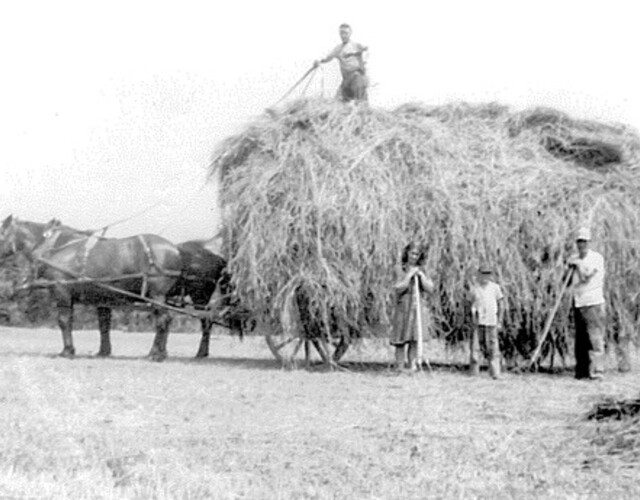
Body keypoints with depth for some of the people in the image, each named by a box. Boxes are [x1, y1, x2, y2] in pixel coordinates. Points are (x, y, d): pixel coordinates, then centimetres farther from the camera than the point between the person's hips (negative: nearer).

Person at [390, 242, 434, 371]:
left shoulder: (421, 271, 11)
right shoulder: (401, 270, 1)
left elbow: (430, 289, 3)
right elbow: (398, 288, -10)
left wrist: (421, 275, -8)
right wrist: (409, 275, -14)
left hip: (418, 310, 3)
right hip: (403, 309, -3)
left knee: (415, 341, 0)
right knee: (401, 341, -2)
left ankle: (412, 365, 4)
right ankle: (400, 367, 3)